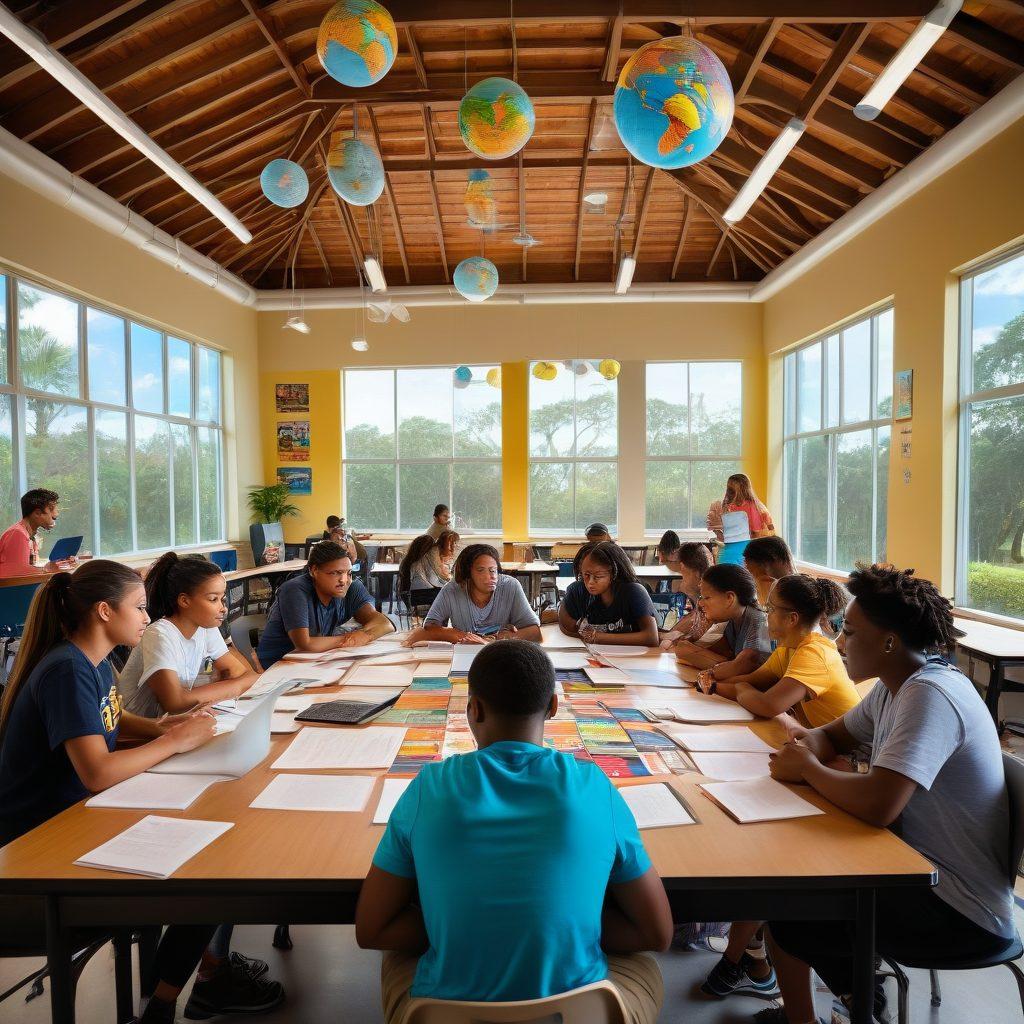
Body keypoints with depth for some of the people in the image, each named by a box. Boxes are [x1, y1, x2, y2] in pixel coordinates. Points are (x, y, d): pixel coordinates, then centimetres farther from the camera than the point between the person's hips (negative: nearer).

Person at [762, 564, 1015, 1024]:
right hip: (922, 870, 9)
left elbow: (877, 806, -36)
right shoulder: (896, 685, 1)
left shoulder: (930, 696, -27)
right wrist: (805, 747, -9)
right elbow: (833, 734, 13)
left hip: (962, 914, -9)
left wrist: (809, 768, -19)